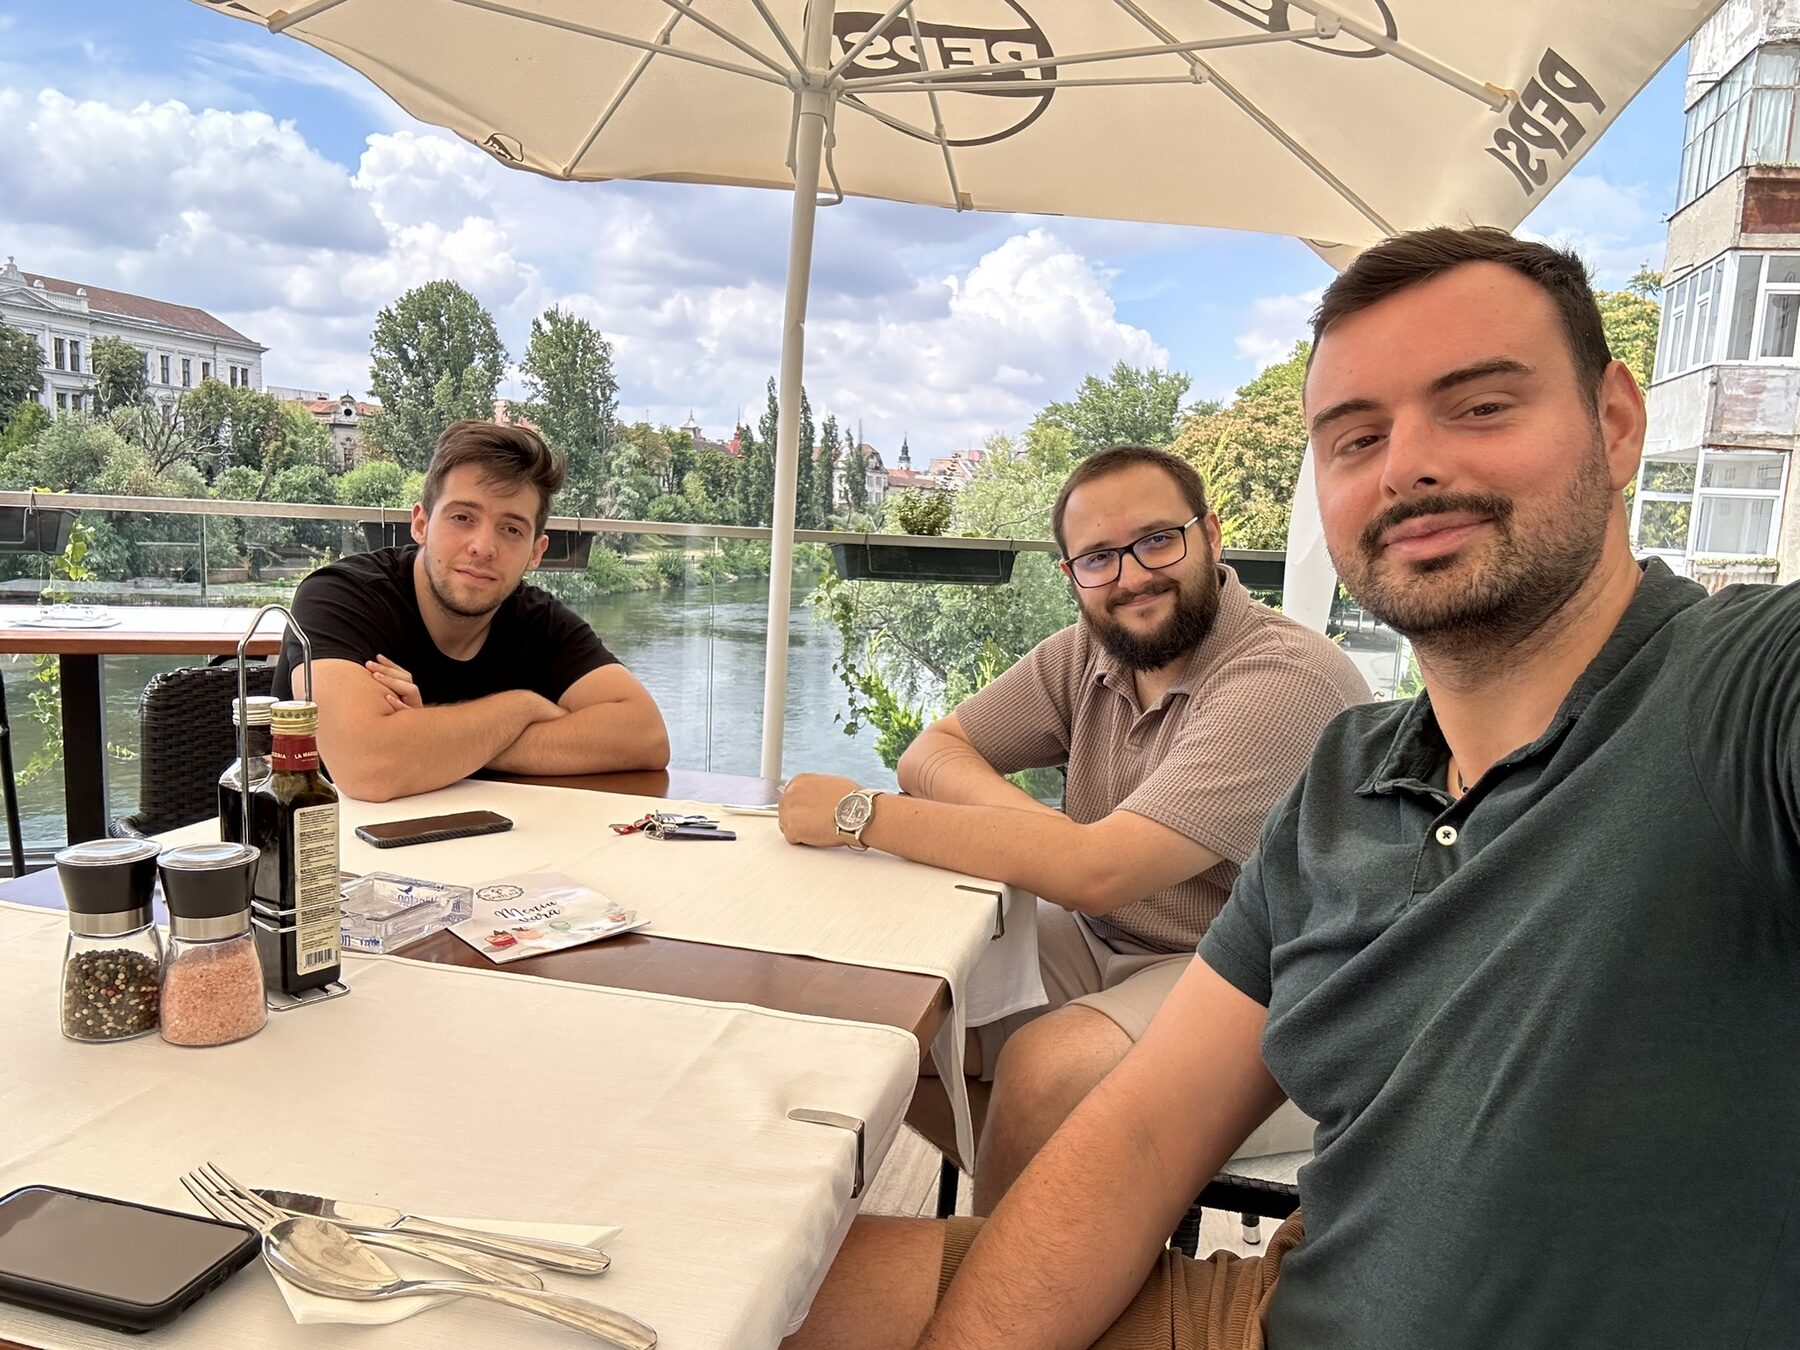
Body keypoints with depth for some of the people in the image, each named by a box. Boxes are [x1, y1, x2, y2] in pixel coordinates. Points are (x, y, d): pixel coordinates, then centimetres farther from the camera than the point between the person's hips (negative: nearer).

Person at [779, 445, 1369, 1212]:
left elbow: (1097, 873, -30)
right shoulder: (1091, 651, 1)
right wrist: (1022, 817, -20)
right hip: (1105, 945, 7)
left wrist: (862, 814, -24)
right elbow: (931, 751, 4)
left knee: (1043, 1069, -30)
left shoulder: (1289, 680, -23)